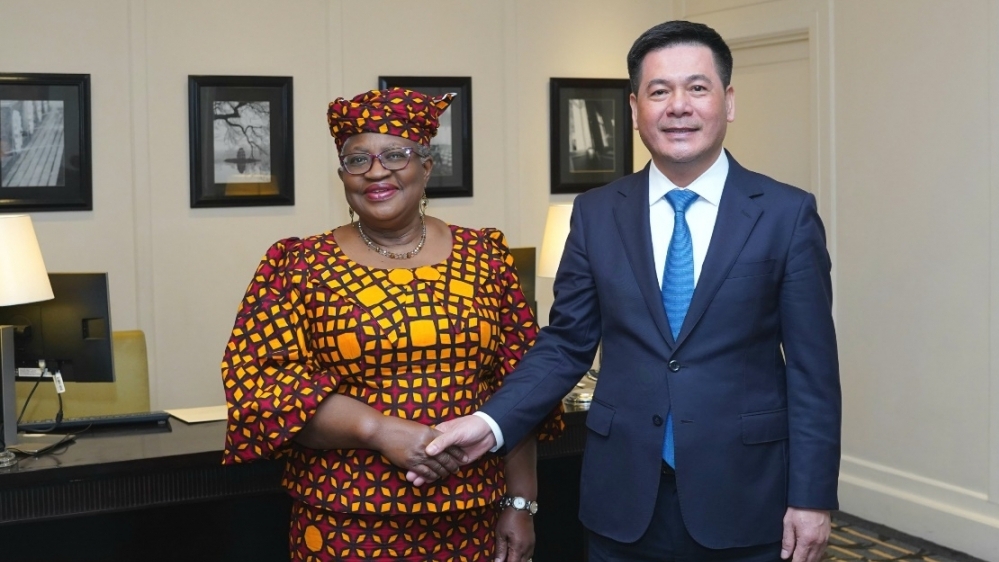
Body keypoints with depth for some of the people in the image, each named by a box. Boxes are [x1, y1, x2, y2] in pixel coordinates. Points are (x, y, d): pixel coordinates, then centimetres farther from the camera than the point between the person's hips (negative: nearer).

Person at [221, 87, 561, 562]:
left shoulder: (484, 256, 3)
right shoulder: (299, 266, -2)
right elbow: (256, 379, -10)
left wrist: (520, 502, 2)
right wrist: (380, 430, -19)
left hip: (468, 523, 2)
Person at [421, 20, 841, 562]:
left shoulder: (787, 214, -3)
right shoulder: (596, 213, 3)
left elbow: (812, 368, -3)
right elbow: (565, 344, 4)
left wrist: (811, 498, -6)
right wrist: (490, 421, -10)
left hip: (743, 497, -1)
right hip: (624, 498, 2)